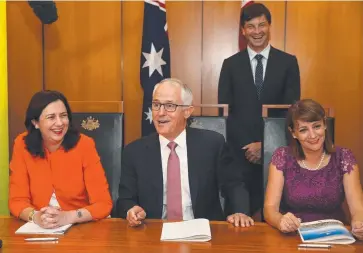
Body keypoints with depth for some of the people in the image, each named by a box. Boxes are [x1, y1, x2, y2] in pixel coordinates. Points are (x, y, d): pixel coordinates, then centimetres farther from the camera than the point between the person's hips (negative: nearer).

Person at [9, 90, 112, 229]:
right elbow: (17, 200, -4)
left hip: (81, 228, -2)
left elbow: (103, 203, -12)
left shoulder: (84, 145, -11)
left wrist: (67, 217, -26)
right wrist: (36, 216, -23)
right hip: (38, 229, 2)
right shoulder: (22, 145, -5)